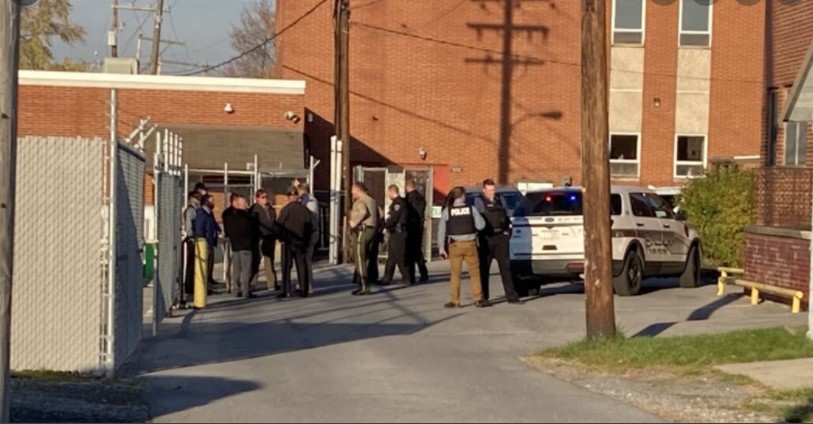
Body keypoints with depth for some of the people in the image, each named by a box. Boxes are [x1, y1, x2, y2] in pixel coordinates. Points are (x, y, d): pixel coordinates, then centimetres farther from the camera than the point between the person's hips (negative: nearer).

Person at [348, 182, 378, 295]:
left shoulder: (359, 202, -11)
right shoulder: (372, 201, 17)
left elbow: (364, 212, -30)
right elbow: (377, 216, 15)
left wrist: (354, 222, -21)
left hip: (362, 231, -9)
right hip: (372, 230, 9)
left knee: (360, 259, -6)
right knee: (366, 259, 15)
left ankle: (364, 287, -9)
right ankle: (366, 285, 17)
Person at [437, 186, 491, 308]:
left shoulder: (447, 211, -3)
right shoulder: (471, 209, -4)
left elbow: (441, 230, -3)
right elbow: (481, 225, -6)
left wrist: (442, 248, 1)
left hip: (455, 245, 0)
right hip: (470, 244, 0)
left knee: (455, 273, 7)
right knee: (475, 272, 9)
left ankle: (455, 301, 7)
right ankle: (478, 299, 11)